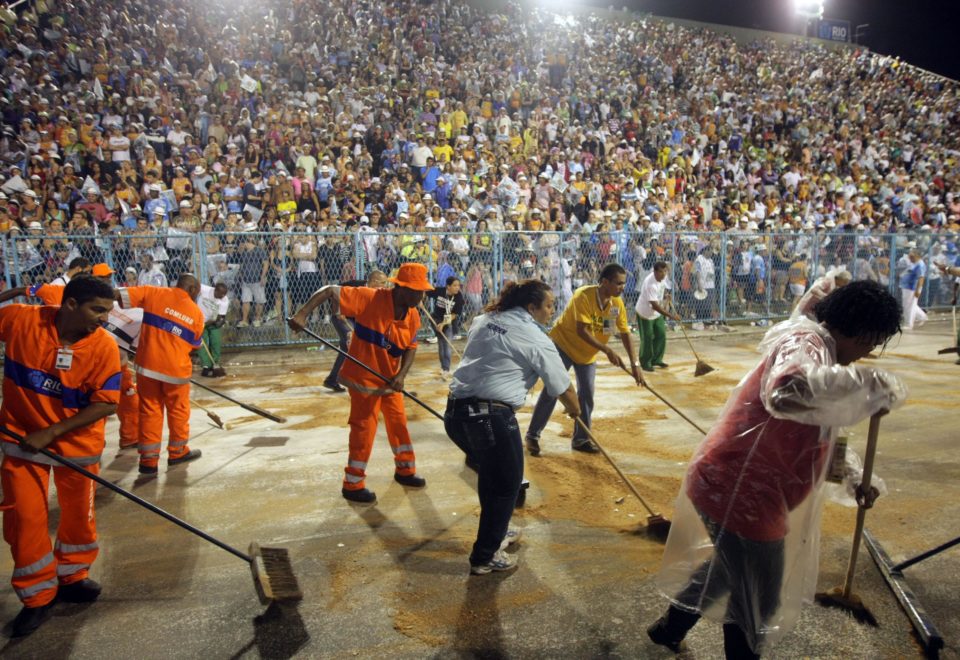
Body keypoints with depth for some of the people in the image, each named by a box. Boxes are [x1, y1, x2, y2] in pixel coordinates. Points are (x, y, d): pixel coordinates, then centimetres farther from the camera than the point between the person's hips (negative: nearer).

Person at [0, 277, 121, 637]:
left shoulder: (104, 347, -20)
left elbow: (106, 405, -20)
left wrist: (51, 432, -23)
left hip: (78, 442, 0)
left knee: (79, 515, 13)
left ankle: (71, 577, 37)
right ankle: (38, 597, 20)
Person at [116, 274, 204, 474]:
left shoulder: (153, 293, 0)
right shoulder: (197, 313, 0)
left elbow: (119, 294, -8)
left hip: (147, 365, 1)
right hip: (176, 368, -1)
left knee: (149, 411, 10)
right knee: (178, 411, 16)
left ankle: (148, 460, 14)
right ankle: (177, 452, 31)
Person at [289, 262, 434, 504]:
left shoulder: (413, 316, -6)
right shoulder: (369, 298, -24)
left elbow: (411, 348, 0)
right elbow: (330, 290, -23)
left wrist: (401, 375, -17)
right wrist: (303, 313, -35)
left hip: (390, 379, 7)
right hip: (363, 377, -6)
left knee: (399, 423, 17)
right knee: (364, 430, -2)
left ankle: (405, 470, 37)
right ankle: (353, 485, 14)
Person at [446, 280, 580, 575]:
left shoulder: (484, 320, 14)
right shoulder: (536, 340, -4)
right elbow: (562, 386, 4)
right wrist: (574, 409, 24)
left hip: (455, 411, 8)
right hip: (491, 416, -8)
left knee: (490, 472, 27)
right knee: (506, 483, 10)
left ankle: (495, 531, 44)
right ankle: (485, 557, 19)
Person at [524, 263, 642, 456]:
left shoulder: (617, 303, -12)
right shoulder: (583, 295, -29)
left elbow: (624, 333, -7)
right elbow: (581, 331, -32)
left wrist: (634, 364, -13)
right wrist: (607, 350, -35)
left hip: (588, 353, 6)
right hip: (563, 345, -6)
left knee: (586, 395, 5)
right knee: (551, 391, -7)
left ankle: (581, 439, 20)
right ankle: (532, 436, 4)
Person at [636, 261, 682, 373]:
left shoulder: (663, 277, -10)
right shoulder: (650, 284, -35)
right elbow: (655, 305, -36)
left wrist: (664, 302, 5)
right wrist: (670, 315, -37)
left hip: (657, 312, 8)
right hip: (645, 313, -8)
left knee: (661, 335, 8)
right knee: (647, 339, -3)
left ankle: (656, 359, 22)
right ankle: (645, 363, 12)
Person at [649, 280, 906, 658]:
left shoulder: (817, 348, 15)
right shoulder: (806, 342, -20)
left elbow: (821, 433, 29)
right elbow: (789, 392, -47)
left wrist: (855, 478, 22)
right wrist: (876, 386, -33)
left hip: (727, 483, 11)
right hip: (741, 493, -11)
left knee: (728, 566, 32)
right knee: (758, 599, 10)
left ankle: (669, 628, 52)